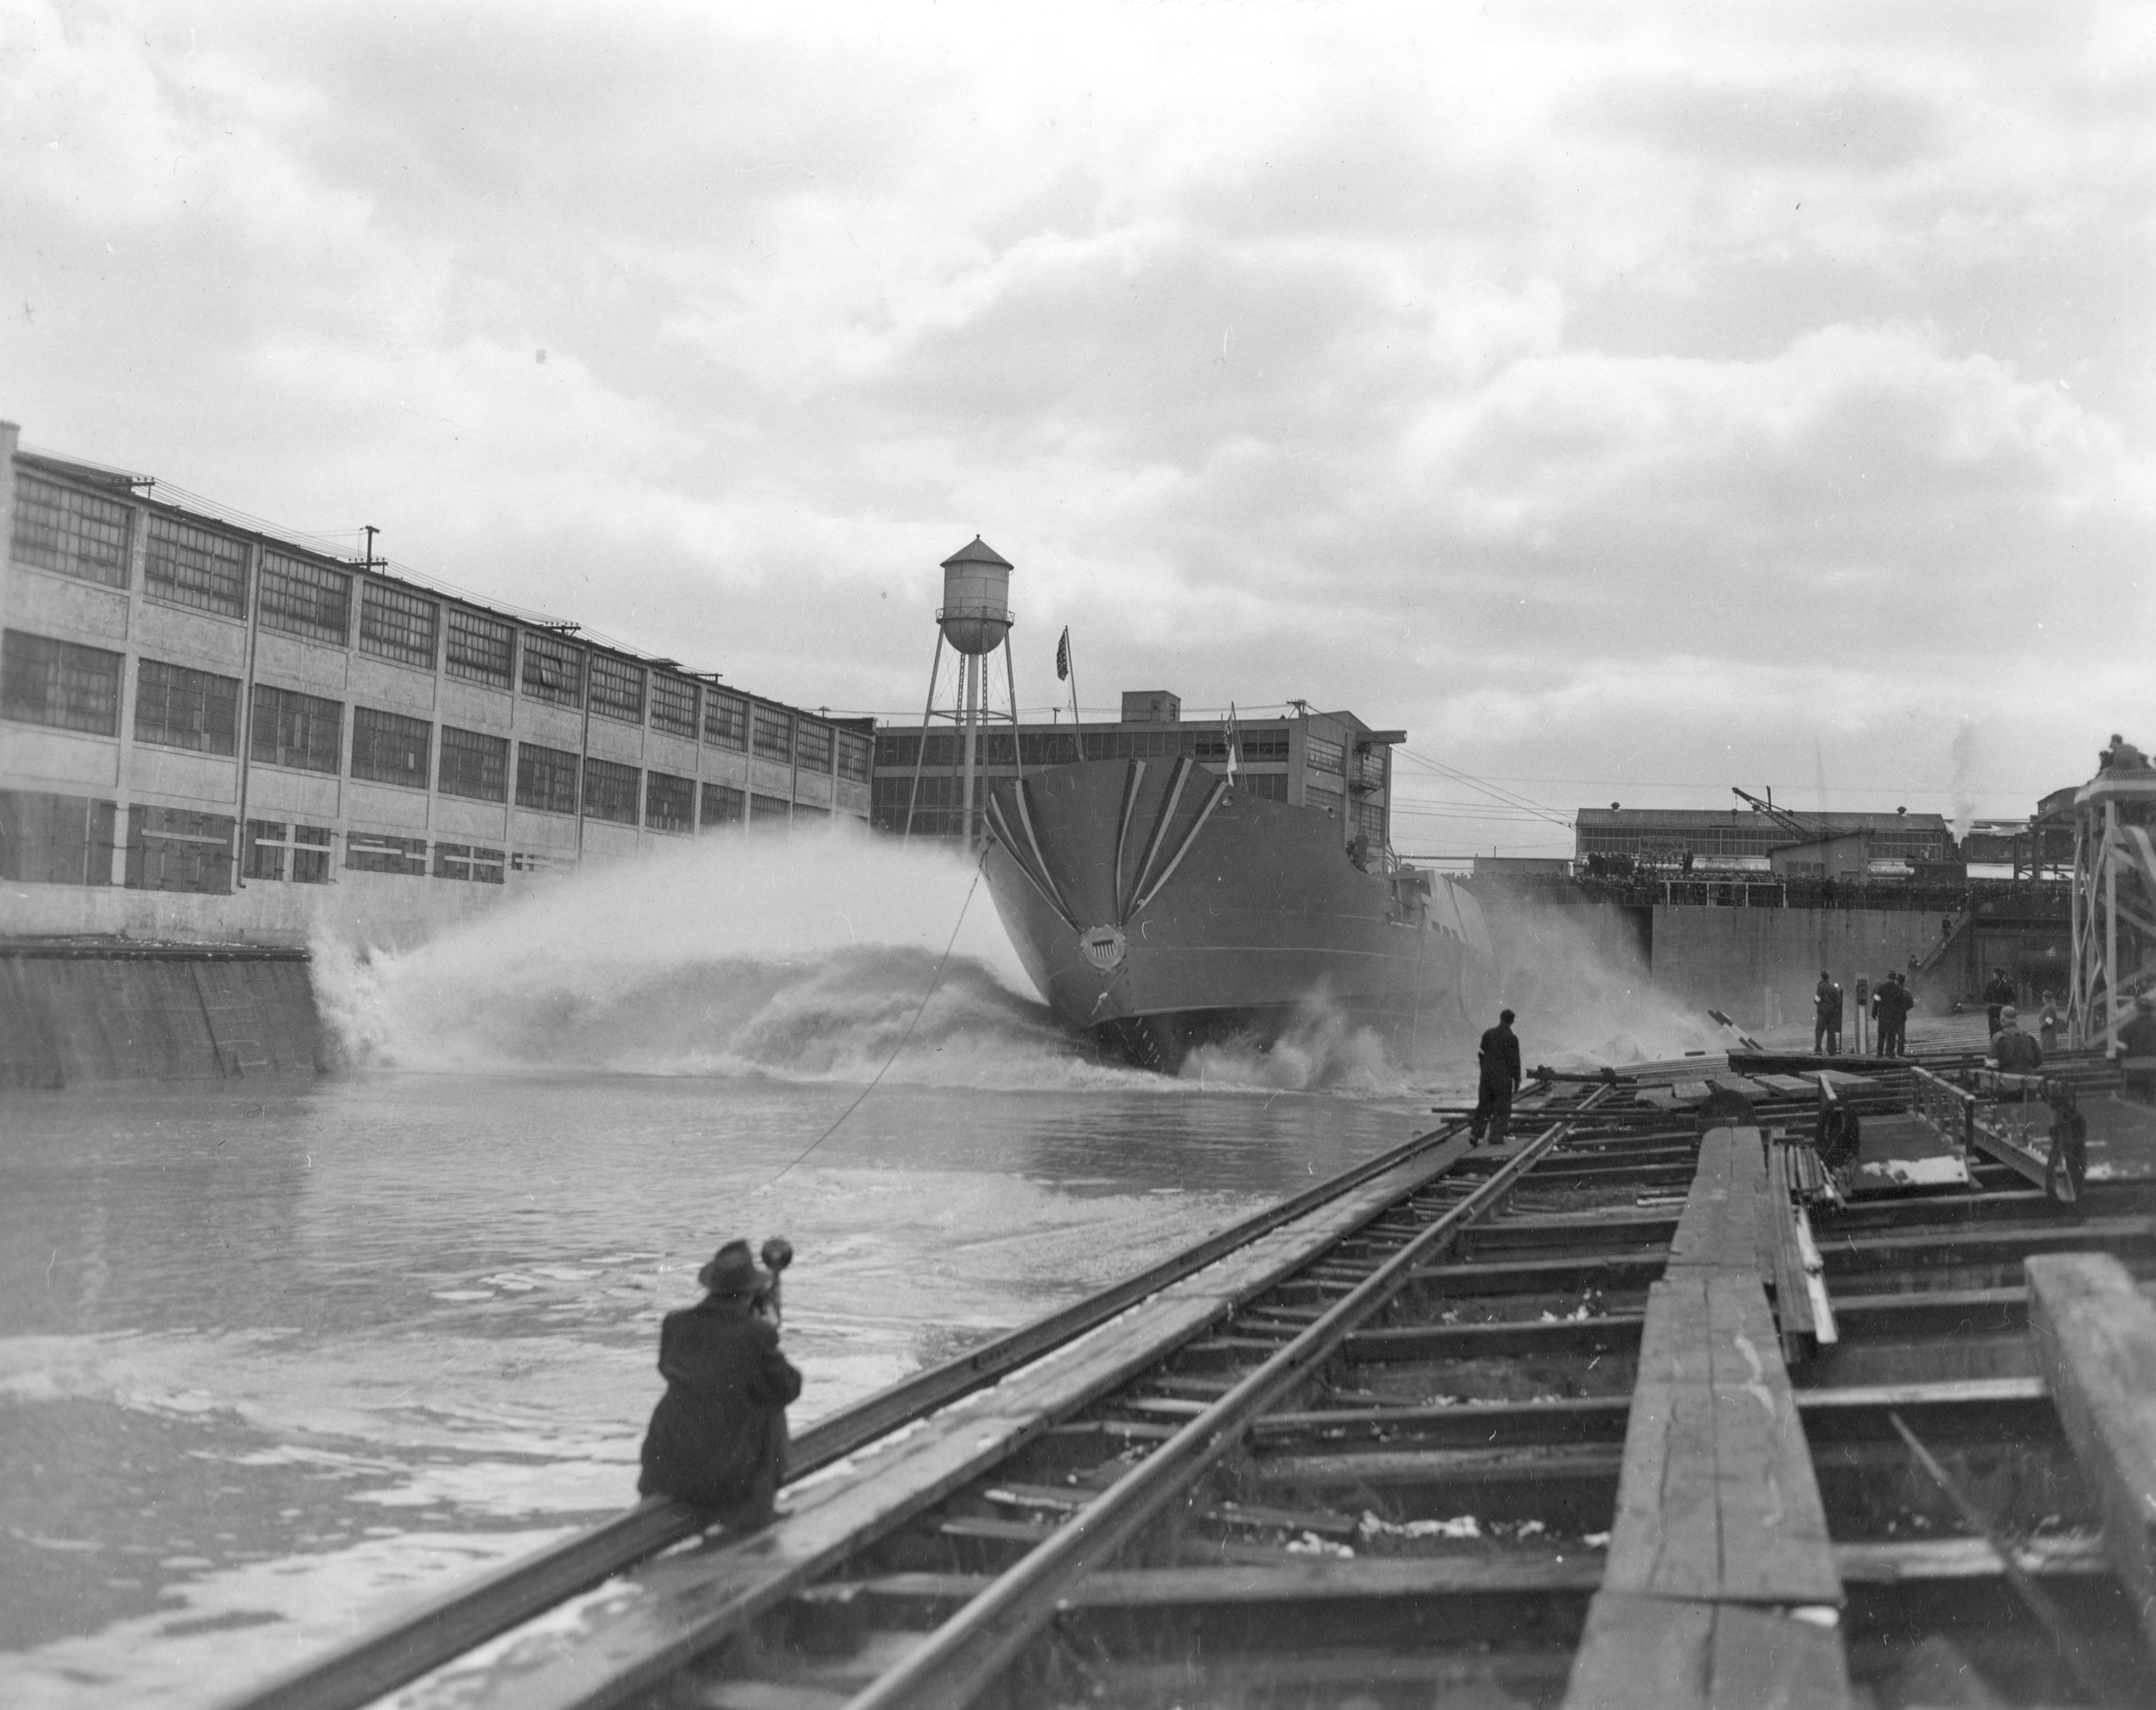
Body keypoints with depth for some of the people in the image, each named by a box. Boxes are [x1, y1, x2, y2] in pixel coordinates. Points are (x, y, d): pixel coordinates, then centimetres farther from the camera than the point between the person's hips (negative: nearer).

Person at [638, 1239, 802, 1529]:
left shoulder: (675, 1324, -8)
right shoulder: (759, 1335, -19)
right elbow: (787, 1390, -5)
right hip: (729, 1471, -3)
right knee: (771, 1406, 24)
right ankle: (768, 1495, 36)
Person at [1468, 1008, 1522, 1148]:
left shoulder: (1488, 1034, 3)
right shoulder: (1512, 1038, -11)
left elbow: (1481, 1055, 9)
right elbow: (1515, 1062, -10)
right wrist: (1517, 1081, -1)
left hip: (1486, 1077, 4)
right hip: (1503, 1078, -4)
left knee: (1484, 1105, 11)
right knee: (1502, 1109, 6)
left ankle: (1475, 1134, 1)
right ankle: (1496, 1138, 4)